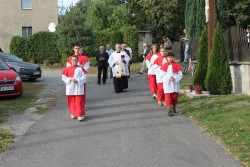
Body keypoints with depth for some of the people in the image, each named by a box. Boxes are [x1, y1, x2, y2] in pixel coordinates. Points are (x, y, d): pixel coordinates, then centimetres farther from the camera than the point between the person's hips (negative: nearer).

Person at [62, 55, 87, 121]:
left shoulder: (81, 69, -1)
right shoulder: (67, 69, 3)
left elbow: (84, 77, -3)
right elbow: (63, 77, 3)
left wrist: (78, 80, -16)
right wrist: (70, 80, -11)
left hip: (78, 88, -2)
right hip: (70, 88, 2)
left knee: (79, 102, -6)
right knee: (71, 102, 9)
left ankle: (80, 115, -2)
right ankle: (73, 113, 25)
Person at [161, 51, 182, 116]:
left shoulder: (177, 65, 0)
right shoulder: (164, 66, 0)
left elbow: (180, 74, -1)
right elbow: (162, 75, -1)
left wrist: (174, 78, -17)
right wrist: (168, 78, -16)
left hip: (175, 84, 1)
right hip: (167, 84, -1)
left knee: (175, 96, 10)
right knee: (168, 97, -6)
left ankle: (174, 106, 37)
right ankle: (169, 110, -3)